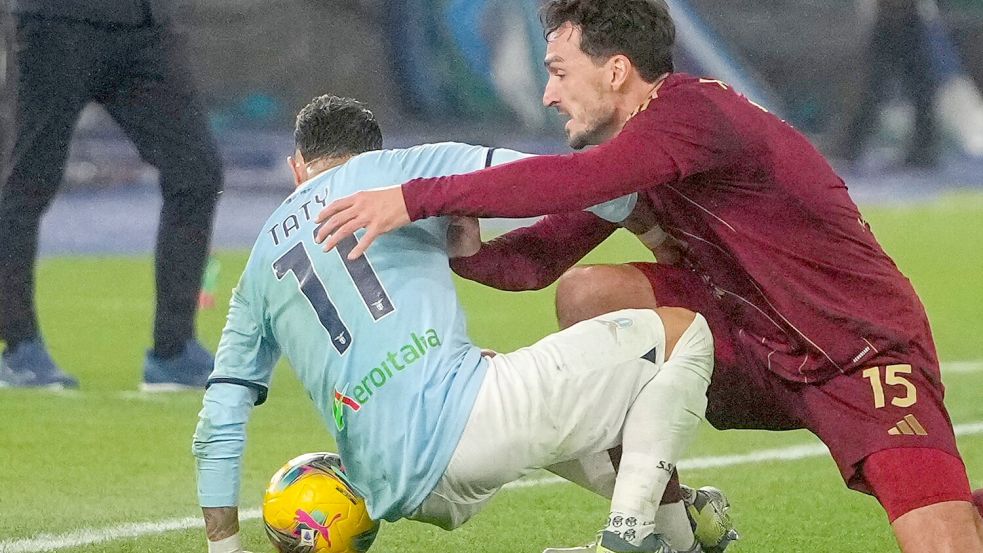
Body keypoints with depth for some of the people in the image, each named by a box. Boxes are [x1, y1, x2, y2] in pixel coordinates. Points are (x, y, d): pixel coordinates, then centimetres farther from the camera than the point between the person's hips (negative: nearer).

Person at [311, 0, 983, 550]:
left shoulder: (692, 110, -23)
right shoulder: (626, 154, 6)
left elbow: (574, 181, -37)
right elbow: (540, 258, 4)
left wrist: (417, 197, -37)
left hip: (867, 356, -9)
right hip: (761, 345, 9)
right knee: (586, 295, -8)